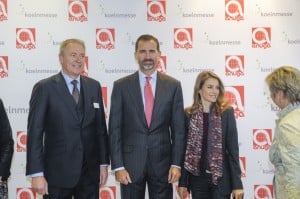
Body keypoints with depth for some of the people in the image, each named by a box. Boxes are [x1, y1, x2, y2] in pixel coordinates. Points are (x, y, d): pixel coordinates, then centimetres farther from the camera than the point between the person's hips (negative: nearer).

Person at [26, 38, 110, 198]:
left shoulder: (94, 86, 8)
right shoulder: (44, 88, -5)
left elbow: (101, 127, 11)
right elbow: (34, 133, -8)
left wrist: (104, 163, 8)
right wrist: (36, 174, -13)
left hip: (89, 173, 4)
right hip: (58, 173, -4)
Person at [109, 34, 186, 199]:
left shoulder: (173, 85, 3)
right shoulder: (121, 86, 1)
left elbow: (178, 128, 3)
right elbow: (115, 129, -1)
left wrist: (176, 164, -4)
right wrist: (118, 166, -8)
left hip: (162, 161, 1)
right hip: (131, 162, 0)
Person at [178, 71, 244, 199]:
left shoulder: (226, 112, -3)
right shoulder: (189, 114, 1)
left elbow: (233, 148, -4)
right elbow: (185, 149, 3)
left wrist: (237, 183, -8)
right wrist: (182, 182, 1)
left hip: (221, 178, -1)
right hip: (197, 178, 2)